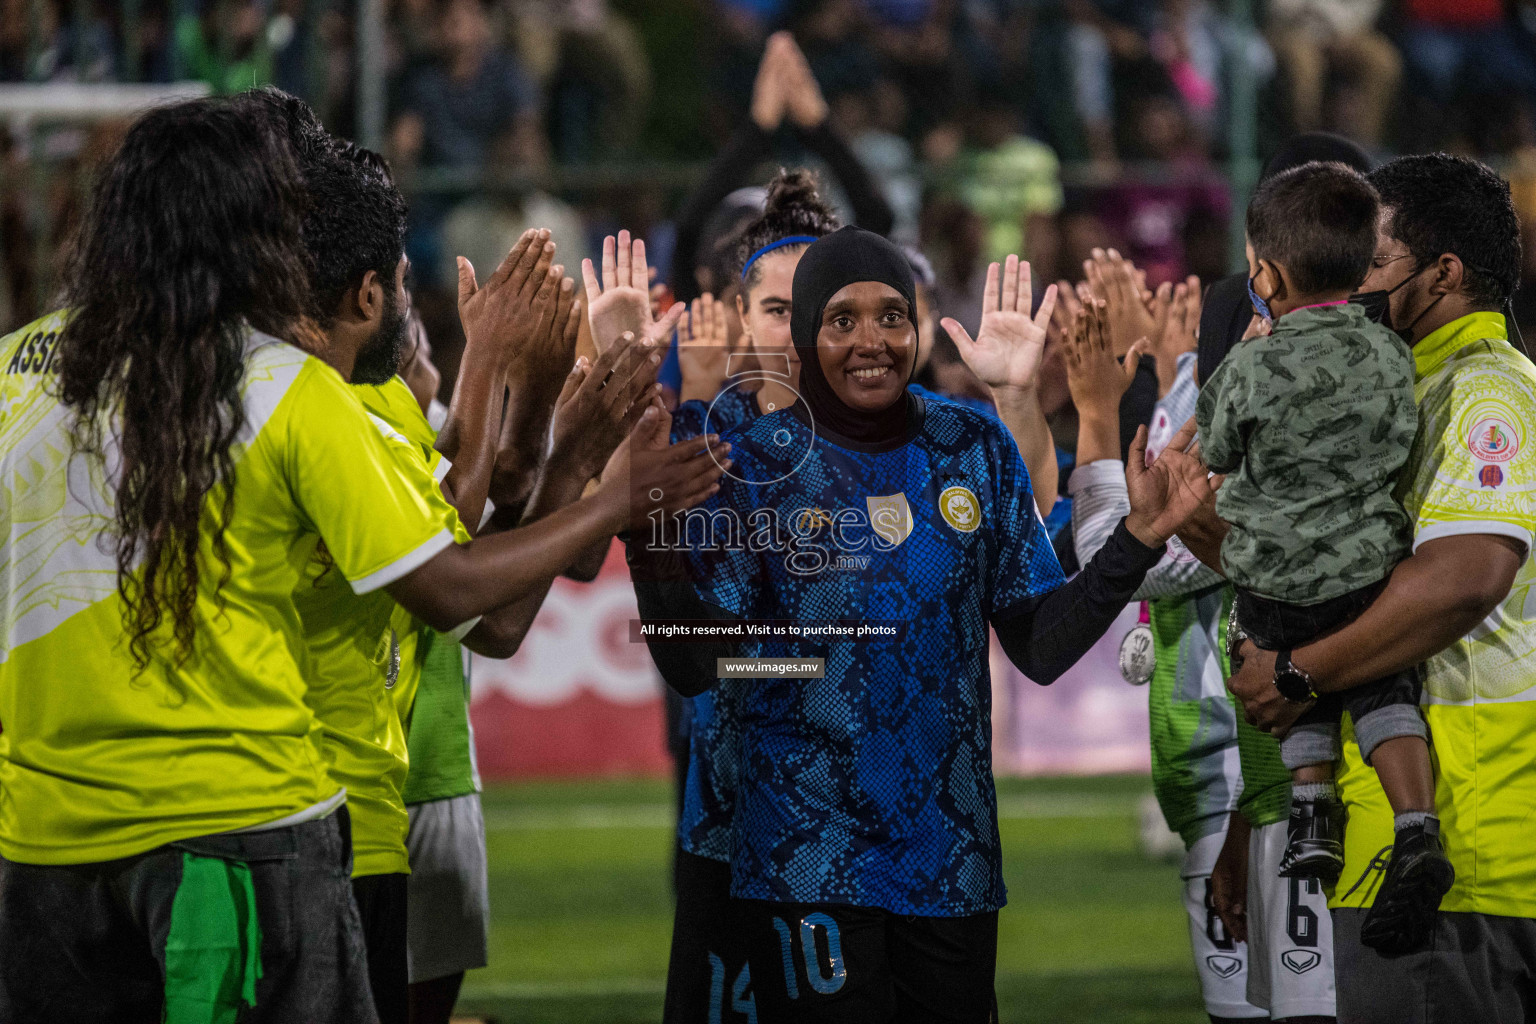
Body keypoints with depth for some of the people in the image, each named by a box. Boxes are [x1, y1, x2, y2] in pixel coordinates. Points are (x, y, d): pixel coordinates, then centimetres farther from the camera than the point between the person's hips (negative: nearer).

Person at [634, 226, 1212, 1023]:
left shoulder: (975, 449, 3)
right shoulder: (759, 462, -5)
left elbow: (1040, 648, 3)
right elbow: (695, 667, -12)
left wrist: (1138, 538, -9)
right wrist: (651, 524, -26)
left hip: (954, 860, 3)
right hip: (807, 864, -3)